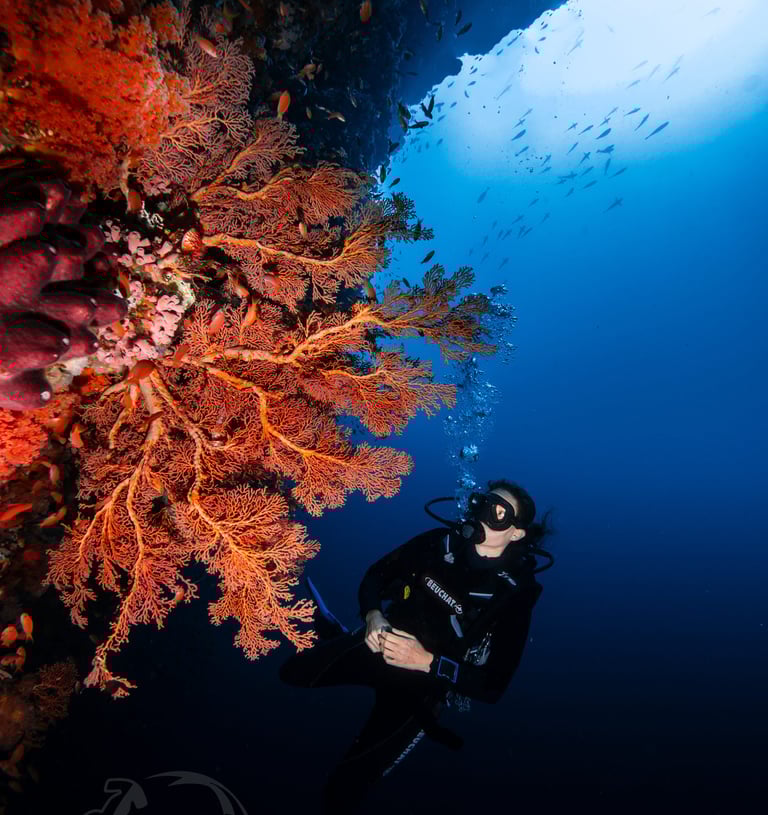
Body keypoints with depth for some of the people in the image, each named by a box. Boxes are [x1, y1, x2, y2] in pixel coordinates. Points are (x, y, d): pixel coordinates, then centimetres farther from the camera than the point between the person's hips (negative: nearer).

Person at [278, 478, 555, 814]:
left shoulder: (514, 595, -20)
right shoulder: (442, 541, -12)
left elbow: (493, 686, -19)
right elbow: (376, 574, -1)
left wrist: (426, 661, -30)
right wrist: (372, 616, -21)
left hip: (425, 682, -3)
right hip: (383, 641, 4)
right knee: (292, 672, 3)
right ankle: (336, 634, 29)